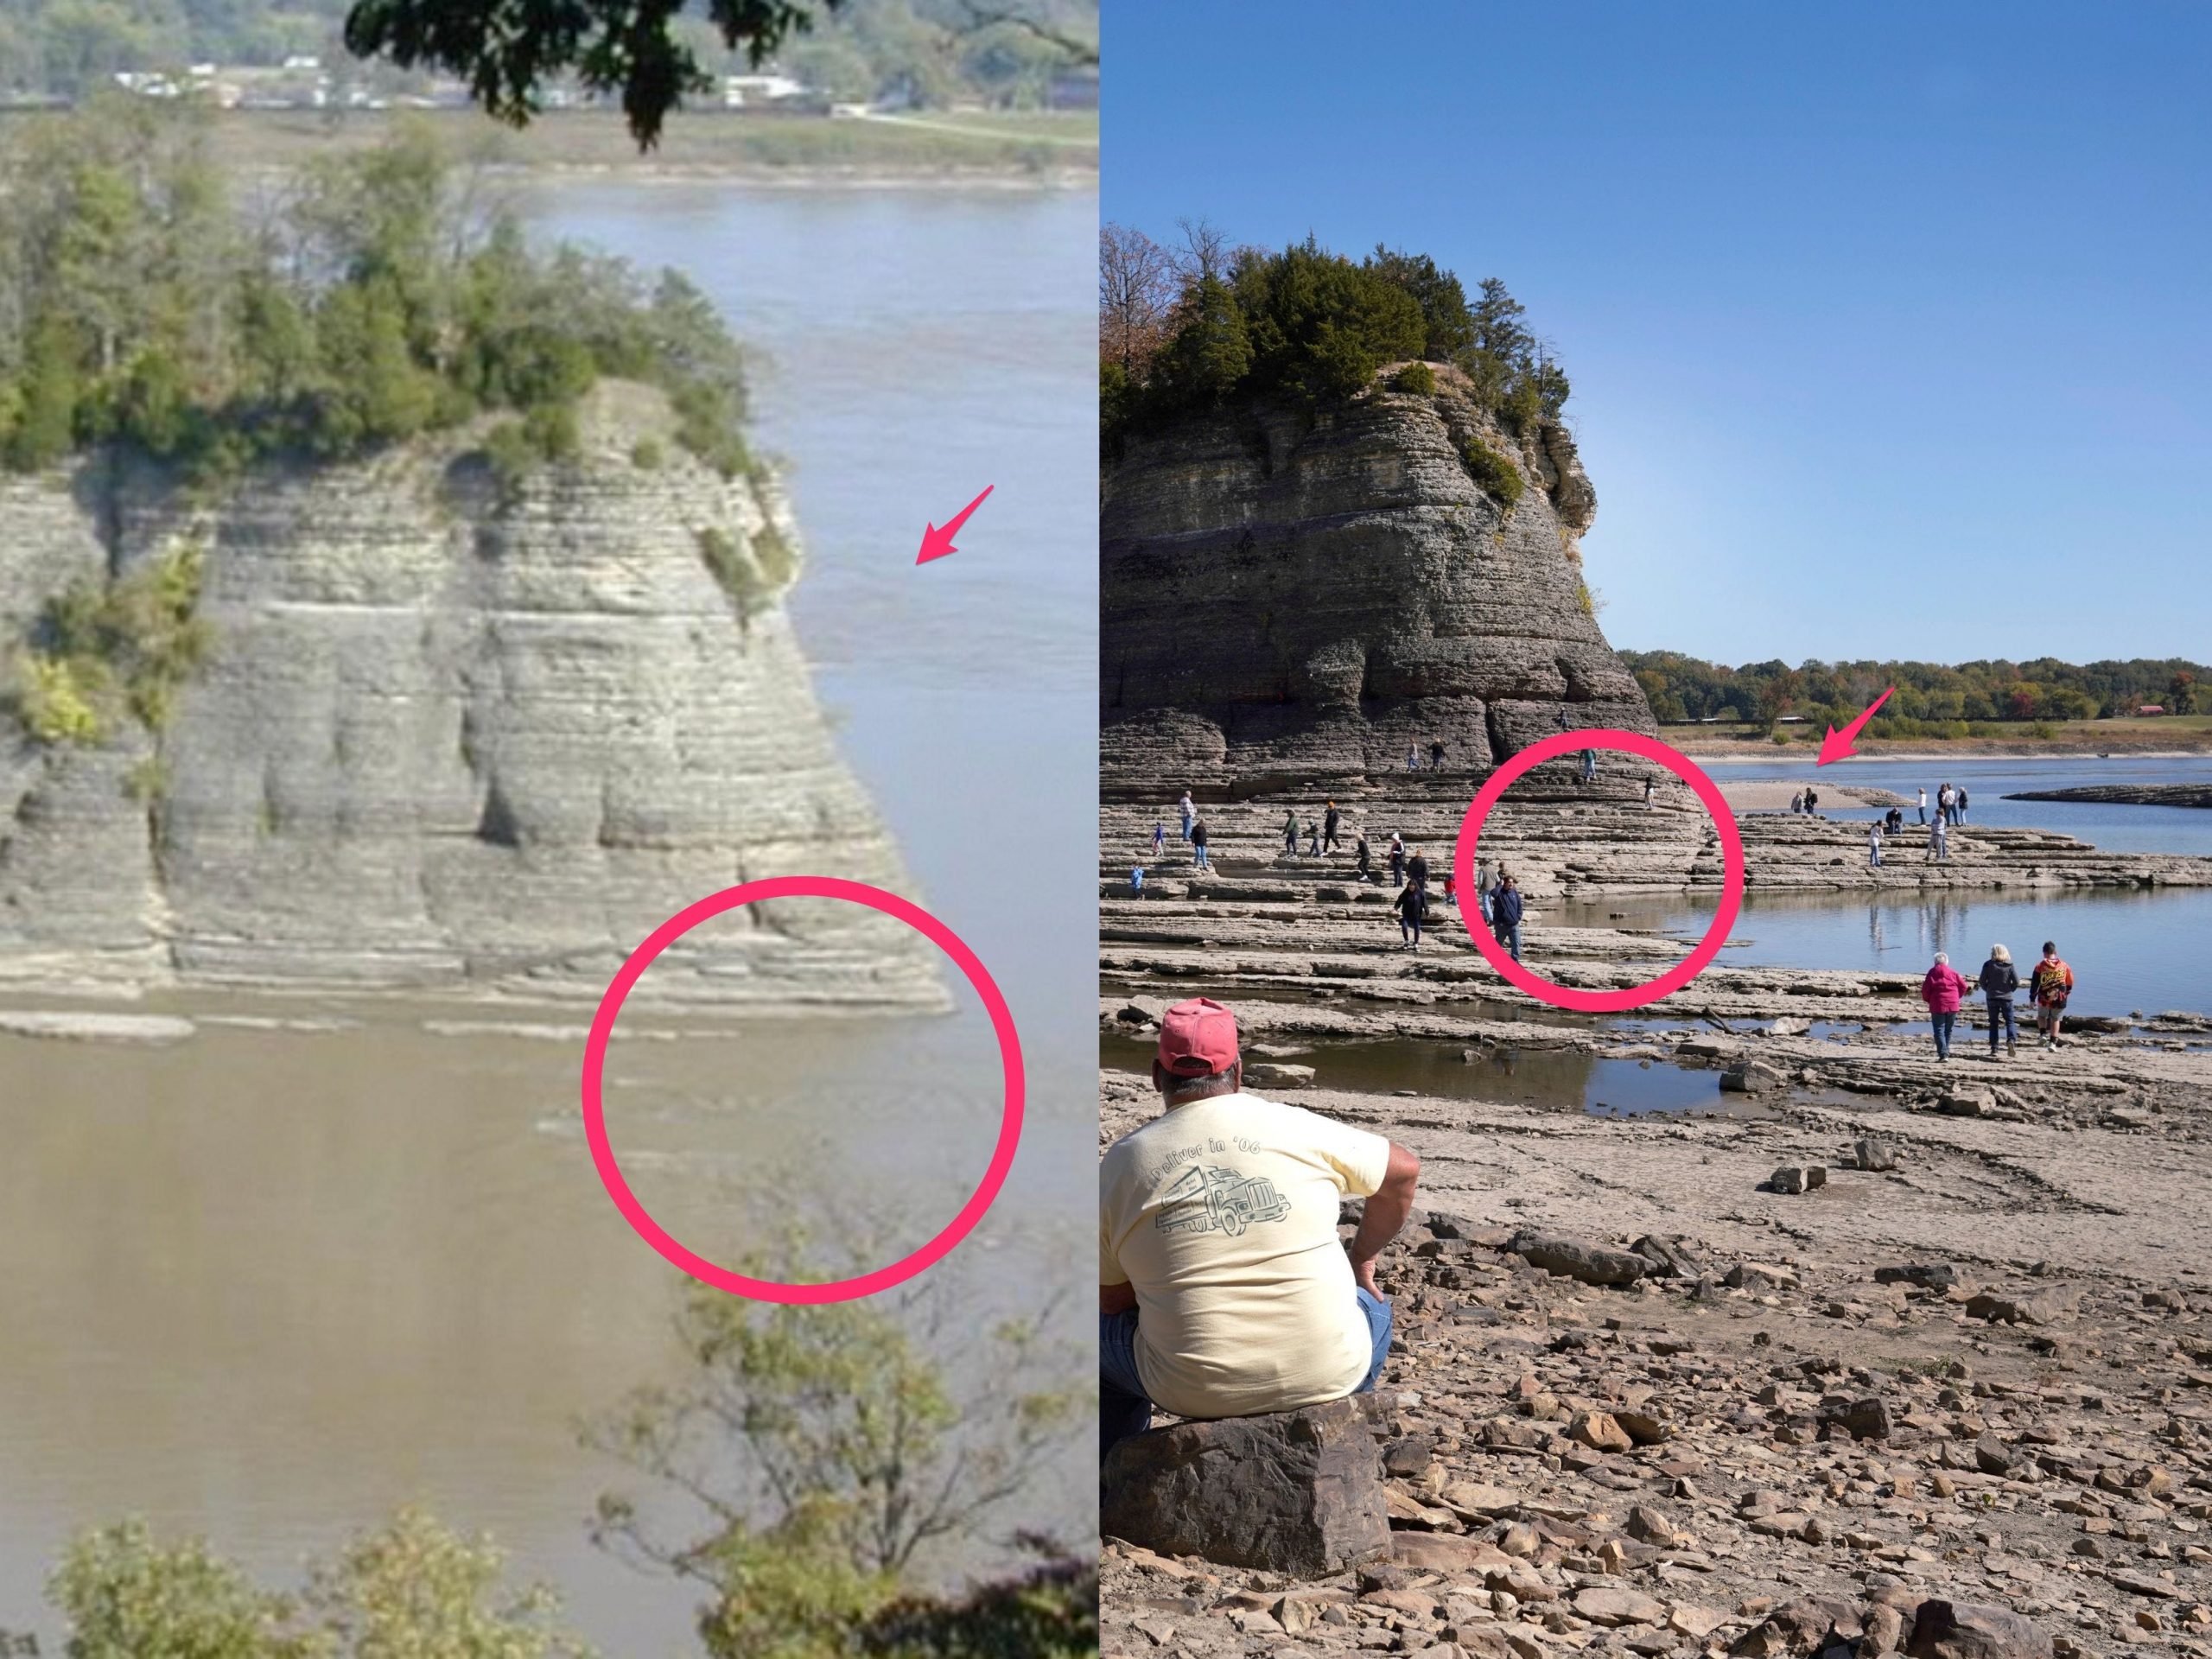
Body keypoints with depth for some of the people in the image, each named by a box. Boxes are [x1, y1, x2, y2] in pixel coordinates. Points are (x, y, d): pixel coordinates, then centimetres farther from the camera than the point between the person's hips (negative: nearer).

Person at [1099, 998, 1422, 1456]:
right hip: (1327, 1378, 1)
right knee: (1372, 1309, 33)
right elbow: (1405, 1171, 12)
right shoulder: (1294, 1127, -2)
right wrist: (1362, 1257, 27)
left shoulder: (1120, 1163, -2)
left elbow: (1113, 1301, 7)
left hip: (1192, 1392, 0)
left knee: (1104, 1328, 29)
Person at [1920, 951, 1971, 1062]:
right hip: (1952, 1006, 3)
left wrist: (1928, 1000, 14)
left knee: (1939, 1030, -3)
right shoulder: (1953, 972, 5)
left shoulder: (1932, 972, -2)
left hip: (1938, 1006, -3)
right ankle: (1946, 1052, 21)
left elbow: (1925, 990, -4)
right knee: (1948, 1030, 16)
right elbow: (1963, 986, 5)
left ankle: (1943, 1054, -16)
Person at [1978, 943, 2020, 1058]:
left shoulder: (1988, 965, -5)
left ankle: (1994, 1048, 5)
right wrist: (2010, 990, 9)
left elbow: (1982, 981, -5)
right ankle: (2011, 1040, -20)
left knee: (1993, 1023, 9)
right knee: (2010, 1021, 7)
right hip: (2007, 998, 0)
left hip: (1992, 997, 0)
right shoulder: (2009, 965, -4)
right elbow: (2017, 981, -7)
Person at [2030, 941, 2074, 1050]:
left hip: (2044, 999, -1)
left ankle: (2043, 1034, 2)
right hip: (2060, 1000, 1)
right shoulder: (2064, 966, -1)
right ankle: (2053, 1043, 12)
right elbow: (2070, 982, 8)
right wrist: (2066, 993, 26)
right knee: (2056, 1020, 15)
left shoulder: (2040, 966, -8)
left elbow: (2034, 984, -5)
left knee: (2041, 1016, 23)